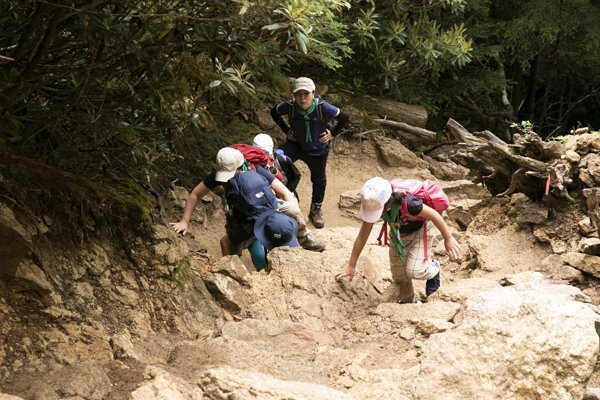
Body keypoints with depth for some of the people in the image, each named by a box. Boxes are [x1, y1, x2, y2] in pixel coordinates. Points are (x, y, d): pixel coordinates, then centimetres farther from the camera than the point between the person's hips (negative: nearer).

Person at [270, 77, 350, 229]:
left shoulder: (323, 107, -29)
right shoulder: (289, 106, -24)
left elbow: (345, 118, -15)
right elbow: (274, 112, 0)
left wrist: (332, 134, -12)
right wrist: (286, 130, -4)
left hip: (317, 150, 0)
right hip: (296, 145, 0)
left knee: (319, 179, 19)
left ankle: (316, 210, 43)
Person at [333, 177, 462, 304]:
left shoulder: (408, 203, -44)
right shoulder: (372, 205, -28)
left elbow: (435, 215, -27)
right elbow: (362, 237, -16)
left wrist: (448, 239, -15)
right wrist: (351, 265, -10)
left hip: (420, 230, -5)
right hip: (398, 232, 5)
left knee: (414, 271, -19)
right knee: (399, 275, 9)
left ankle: (433, 269, 15)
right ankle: (409, 301, 37)